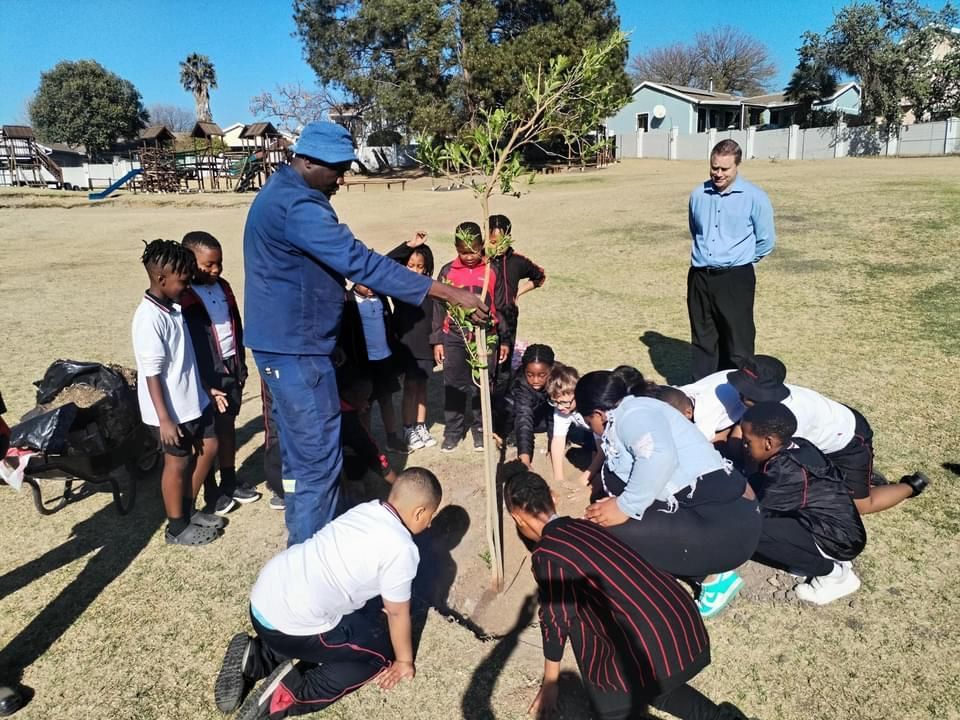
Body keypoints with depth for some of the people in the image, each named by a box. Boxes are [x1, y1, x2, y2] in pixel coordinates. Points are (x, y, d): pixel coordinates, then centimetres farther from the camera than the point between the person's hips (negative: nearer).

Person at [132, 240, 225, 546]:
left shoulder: (174, 307, 5)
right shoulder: (150, 318, -22)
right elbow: (152, 373, -22)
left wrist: (206, 388, 18)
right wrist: (165, 419, -22)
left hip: (192, 400, 9)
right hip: (170, 409, -9)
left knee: (209, 447, 18)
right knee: (178, 462, 5)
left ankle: (188, 509, 34)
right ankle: (177, 527, 24)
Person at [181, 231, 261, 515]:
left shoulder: (223, 287, 9)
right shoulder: (184, 297, -14)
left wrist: (241, 363, 13)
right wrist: (203, 382, -17)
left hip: (231, 369, 7)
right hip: (207, 375, -7)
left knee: (228, 426, 16)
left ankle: (229, 483, 30)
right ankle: (211, 492, 18)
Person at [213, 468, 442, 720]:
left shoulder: (367, 509, 10)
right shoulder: (402, 549, -13)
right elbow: (397, 613, 1)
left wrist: (377, 609, 40)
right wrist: (404, 661, 18)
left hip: (263, 599, 8)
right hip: (290, 625, -8)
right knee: (382, 650, 10)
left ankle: (254, 657, 16)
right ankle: (293, 692, -3)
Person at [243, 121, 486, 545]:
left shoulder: (283, 192, 14)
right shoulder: (297, 205, -22)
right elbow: (360, 262, -29)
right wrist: (450, 294, -30)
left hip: (286, 342, 11)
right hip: (296, 347, -11)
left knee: (302, 453, 19)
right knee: (319, 459, -2)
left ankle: (303, 545, 33)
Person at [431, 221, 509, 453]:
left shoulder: (491, 271, 1)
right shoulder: (447, 272, 1)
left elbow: (500, 307, 7)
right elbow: (439, 307, 5)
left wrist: (505, 340, 8)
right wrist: (437, 341, 3)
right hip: (454, 338, 0)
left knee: (482, 386, 7)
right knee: (454, 386, 5)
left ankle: (480, 429, 22)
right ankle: (453, 431, 18)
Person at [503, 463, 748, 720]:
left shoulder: (545, 554, -8)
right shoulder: (583, 526, 14)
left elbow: (554, 621, 0)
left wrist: (549, 684, 14)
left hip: (651, 652, -6)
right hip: (689, 628, 6)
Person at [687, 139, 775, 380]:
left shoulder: (754, 197, -6)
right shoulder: (698, 195, 6)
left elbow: (766, 240, 1)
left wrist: (739, 259, 8)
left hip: (735, 279, -4)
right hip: (699, 278, 4)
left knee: (737, 343, 1)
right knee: (702, 340, 13)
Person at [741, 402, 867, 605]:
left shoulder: (786, 470, -26)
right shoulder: (796, 449, 0)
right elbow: (755, 487, 11)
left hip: (837, 539, -9)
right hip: (840, 528, 9)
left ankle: (834, 573, -5)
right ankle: (828, 559, 10)